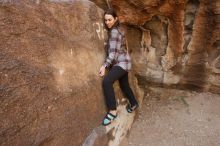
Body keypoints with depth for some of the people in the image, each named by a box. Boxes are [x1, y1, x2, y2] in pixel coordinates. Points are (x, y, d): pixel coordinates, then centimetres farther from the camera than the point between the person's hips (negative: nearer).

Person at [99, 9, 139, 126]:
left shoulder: (114, 31, -15)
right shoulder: (117, 30, 15)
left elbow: (113, 52, -23)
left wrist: (104, 65, -30)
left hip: (121, 63, -10)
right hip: (121, 63, 10)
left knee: (106, 81, -28)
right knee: (124, 85, 21)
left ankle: (112, 111, -22)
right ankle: (134, 104, 42)